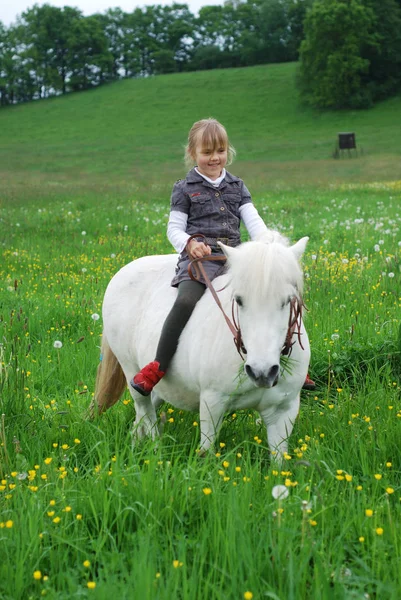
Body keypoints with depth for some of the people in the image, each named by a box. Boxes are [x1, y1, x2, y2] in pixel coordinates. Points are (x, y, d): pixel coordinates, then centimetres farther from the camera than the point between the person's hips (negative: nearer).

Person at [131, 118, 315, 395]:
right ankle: (157, 367, -28)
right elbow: (174, 228, 5)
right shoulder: (185, 189, 9)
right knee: (186, 301, -31)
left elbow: (253, 220, 9)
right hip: (199, 256, -4)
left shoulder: (237, 186, 19)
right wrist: (189, 243, -18)